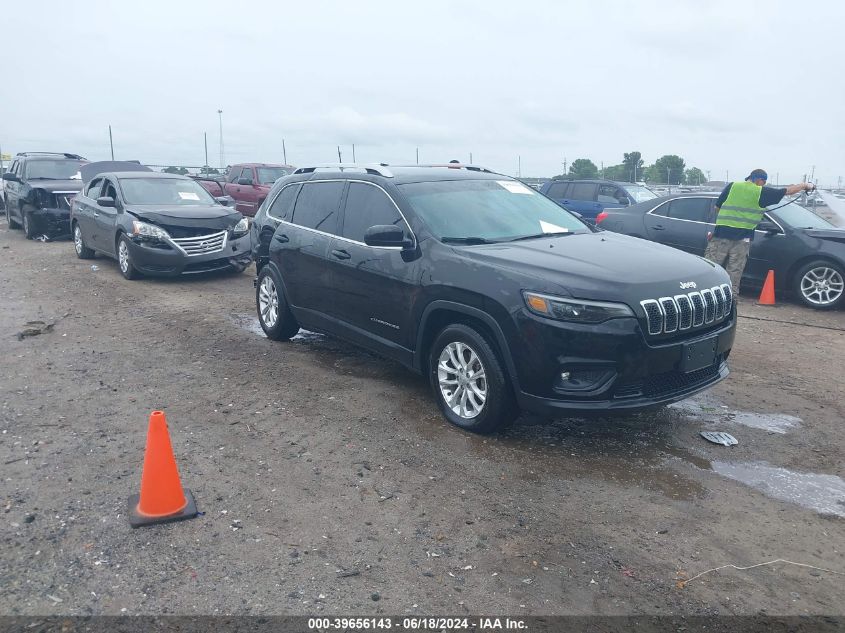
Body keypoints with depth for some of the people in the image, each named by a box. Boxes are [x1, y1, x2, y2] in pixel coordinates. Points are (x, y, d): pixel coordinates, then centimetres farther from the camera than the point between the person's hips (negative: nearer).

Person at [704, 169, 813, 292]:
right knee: (734, 273, 6)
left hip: (721, 233, 1)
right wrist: (805, 185, 27)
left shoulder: (732, 186, 6)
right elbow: (787, 191, 11)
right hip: (742, 238, -1)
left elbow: (717, 207, 9)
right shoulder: (761, 192, 2)